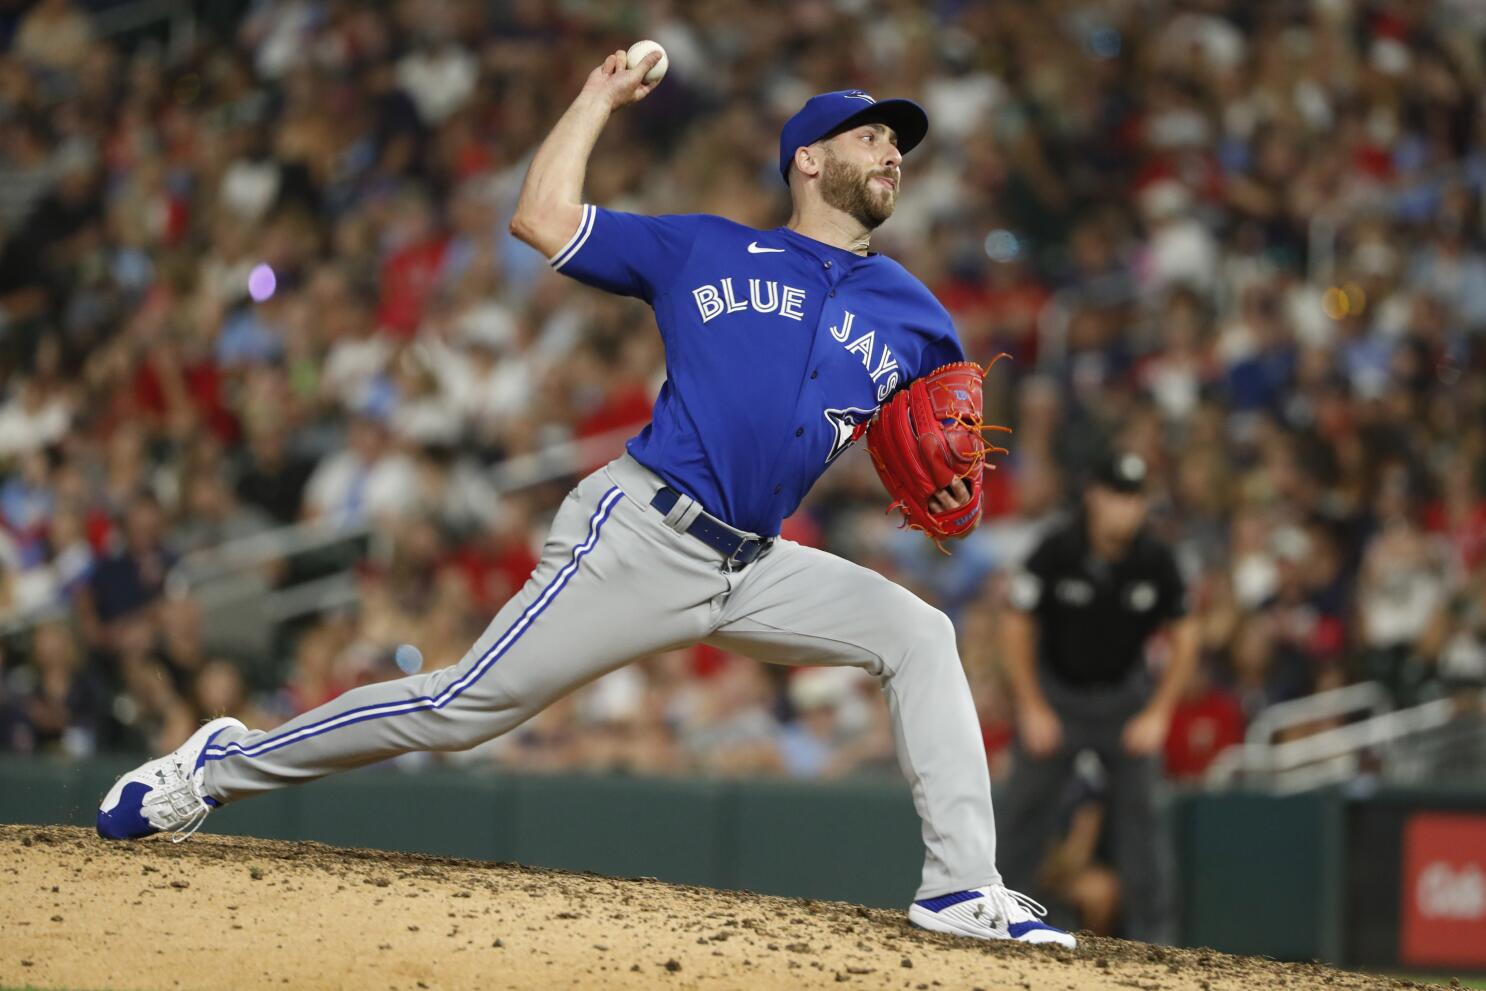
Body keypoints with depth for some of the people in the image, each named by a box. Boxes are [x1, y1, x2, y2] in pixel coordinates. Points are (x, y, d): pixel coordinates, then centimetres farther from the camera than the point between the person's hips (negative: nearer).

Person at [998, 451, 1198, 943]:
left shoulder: (1155, 560, -16)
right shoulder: (1057, 551, -20)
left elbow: (1184, 639, -3)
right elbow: (1017, 628, -9)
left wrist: (1157, 714, -8)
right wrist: (1032, 710, -9)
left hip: (1125, 695, 1)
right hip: (1056, 690, -1)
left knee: (1141, 807, -7)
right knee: (1023, 809, 0)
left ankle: (1152, 934, -4)